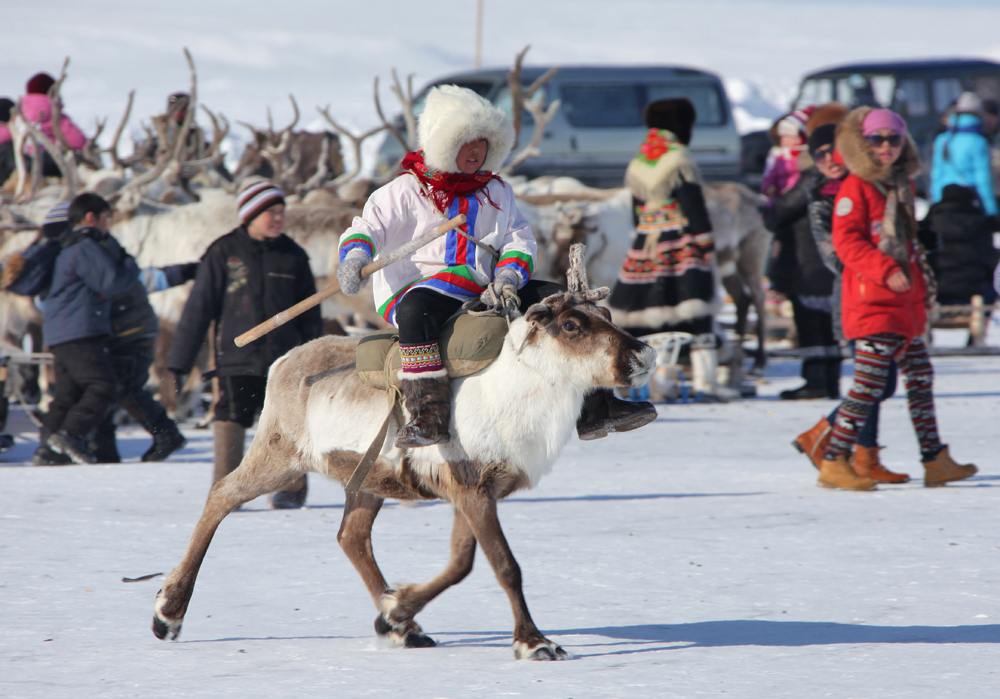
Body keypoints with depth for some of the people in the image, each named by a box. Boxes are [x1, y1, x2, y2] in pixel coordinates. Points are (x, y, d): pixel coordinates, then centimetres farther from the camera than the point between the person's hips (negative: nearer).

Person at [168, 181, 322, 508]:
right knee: (231, 420, -6)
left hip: (283, 360, 2)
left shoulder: (293, 256, 8)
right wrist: (179, 361, -1)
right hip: (236, 360, -2)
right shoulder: (223, 254, 0)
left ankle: (292, 487, 17)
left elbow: (309, 314, 15)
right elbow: (198, 308, 1)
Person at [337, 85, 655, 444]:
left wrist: (509, 273, -8)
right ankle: (428, 415, -45)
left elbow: (518, 238, 14)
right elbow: (368, 227, -2)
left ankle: (594, 409, -9)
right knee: (417, 310, -42)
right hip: (414, 287, -5)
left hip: (485, 292, 5)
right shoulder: (407, 191, 4)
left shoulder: (497, 192, 19)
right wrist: (354, 258, -26)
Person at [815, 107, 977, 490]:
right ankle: (833, 462, -11)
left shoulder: (901, 185, 15)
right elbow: (846, 243, -18)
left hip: (907, 299, 9)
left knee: (920, 377, 12)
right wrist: (885, 270, -26)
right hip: (872, 303, -9)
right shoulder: (855, 188, -10)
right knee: (869, 383, -13)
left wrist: (921, 274, 20)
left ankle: (936, 461, 19)